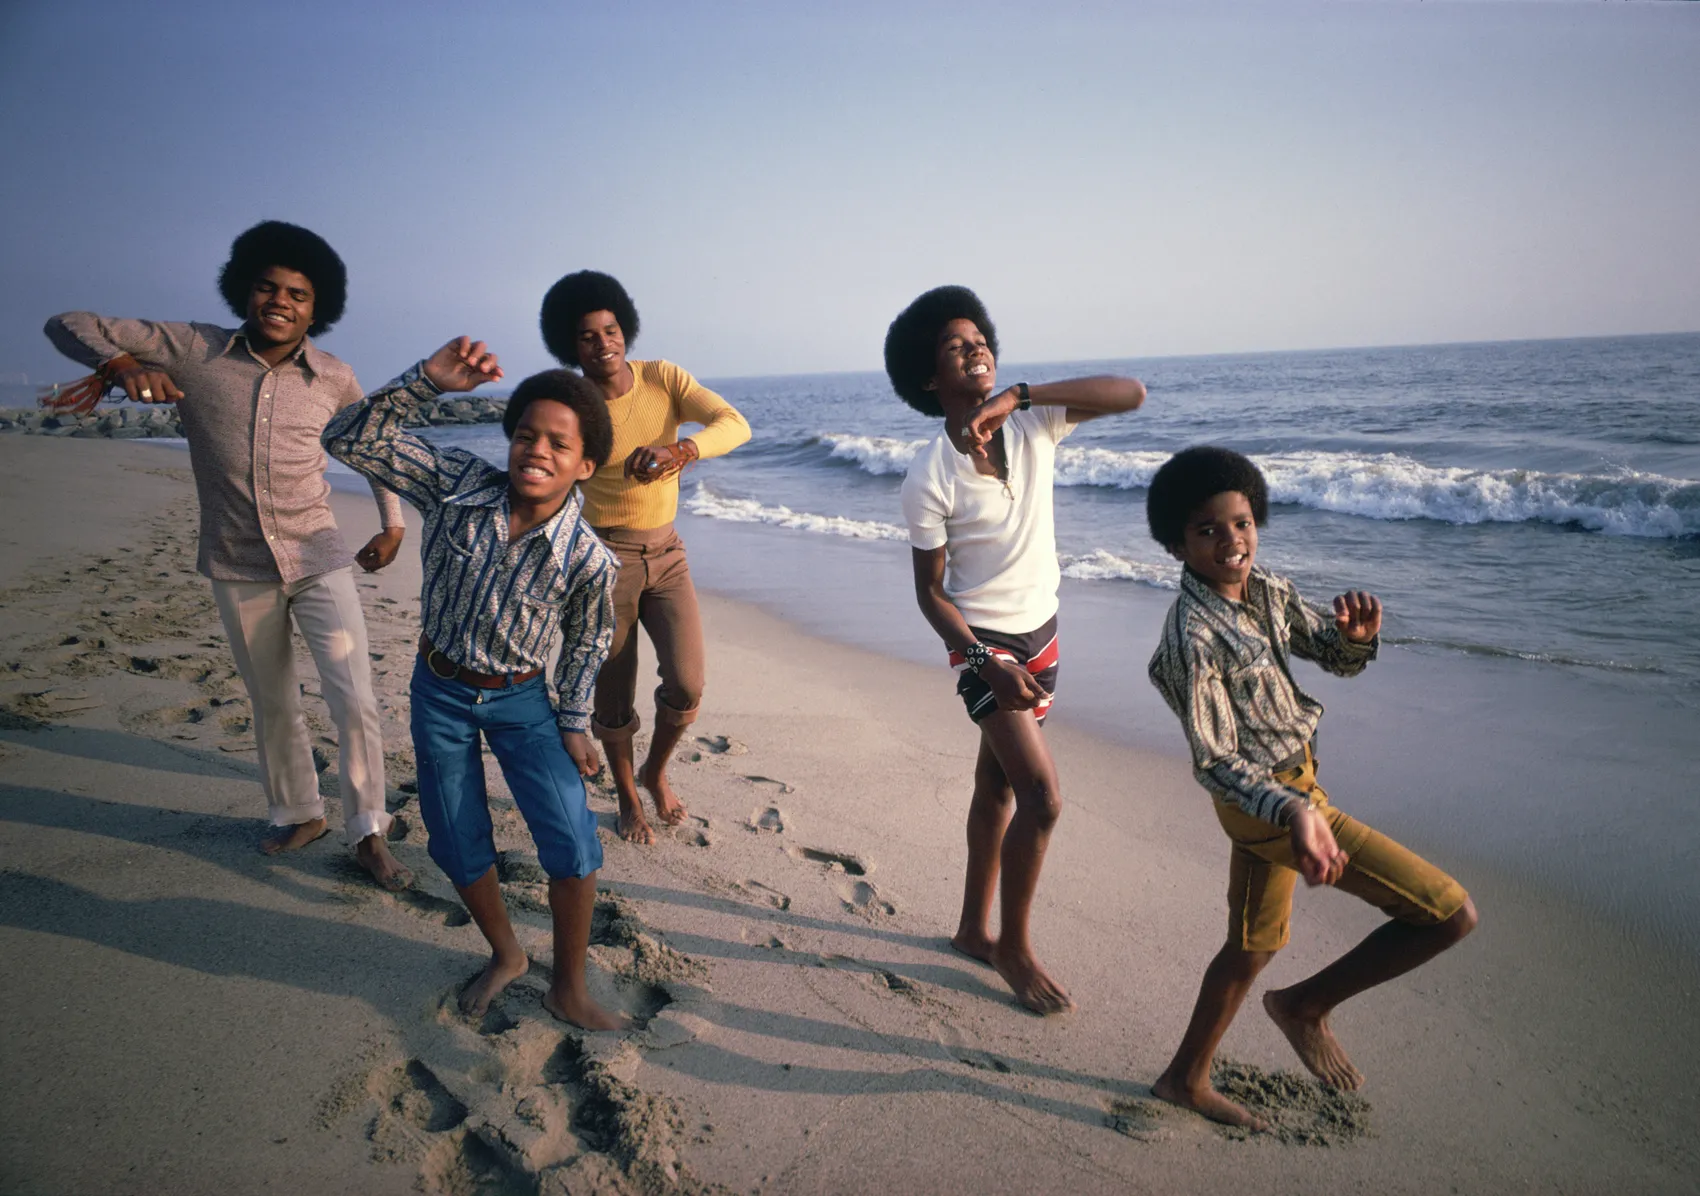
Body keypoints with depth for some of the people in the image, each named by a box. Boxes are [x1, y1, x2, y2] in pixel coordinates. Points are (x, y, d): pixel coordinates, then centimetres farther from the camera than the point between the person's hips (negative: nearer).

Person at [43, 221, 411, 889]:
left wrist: (393, 525, 10)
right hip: (238, 569, 1)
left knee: (355, 701, -6)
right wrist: (122, 364, -24)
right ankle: (298, 813, 36)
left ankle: (368, 835, 9)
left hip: (319, 561, -1)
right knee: (272, 705, 15)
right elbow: (68, 325, -3)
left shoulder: (333, 381, -4)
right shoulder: (193, 352, -5)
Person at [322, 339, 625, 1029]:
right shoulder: (455, 486, -18)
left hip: (521, 700, -2)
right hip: (439, 692, 2)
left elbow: (587, 642, -4)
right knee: (458, 848, 12)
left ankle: (568, 988, 14)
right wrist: (427, 379, -32)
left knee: (573, 847, -9)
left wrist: (573, 724, 1)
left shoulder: (588, 560, -21)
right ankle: (505, 955, 38)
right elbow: (350, 441, -20)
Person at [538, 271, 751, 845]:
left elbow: (734, 424, -18)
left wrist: (678, 450, -37)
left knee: (686, 686, -7)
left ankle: (656, 772, 25)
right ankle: (628, 797, 32)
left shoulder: (663, 379, -4)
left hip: (666, 554, 2)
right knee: (614, 696, 5)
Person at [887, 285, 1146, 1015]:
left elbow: (1132, 395, -19)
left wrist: (1018, 395, -28)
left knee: (998, 785, 15)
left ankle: (974, 928, 32)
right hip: (984, 643, -5)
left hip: (1041, 631, 5)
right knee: (1042, 796, -11)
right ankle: (1013, 947, 12)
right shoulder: (930, 478, -17)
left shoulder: (1032, 423, -7)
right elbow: (930, 591, -13)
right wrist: (984, 665, -24)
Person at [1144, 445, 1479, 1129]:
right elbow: (1216, 761, -24)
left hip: (1288, 786, 9)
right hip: (1268, 799, -9)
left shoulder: (1266, 590, -1)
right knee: (1450, 913, -5)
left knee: (1254, 946, 25)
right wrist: (1294, 812, -39)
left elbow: (1339, 660, 8)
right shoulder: (1191, 639, -25)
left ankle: (1185, 1079, 42)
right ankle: (1306, 1005, 13)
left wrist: (1356, 634, -16)